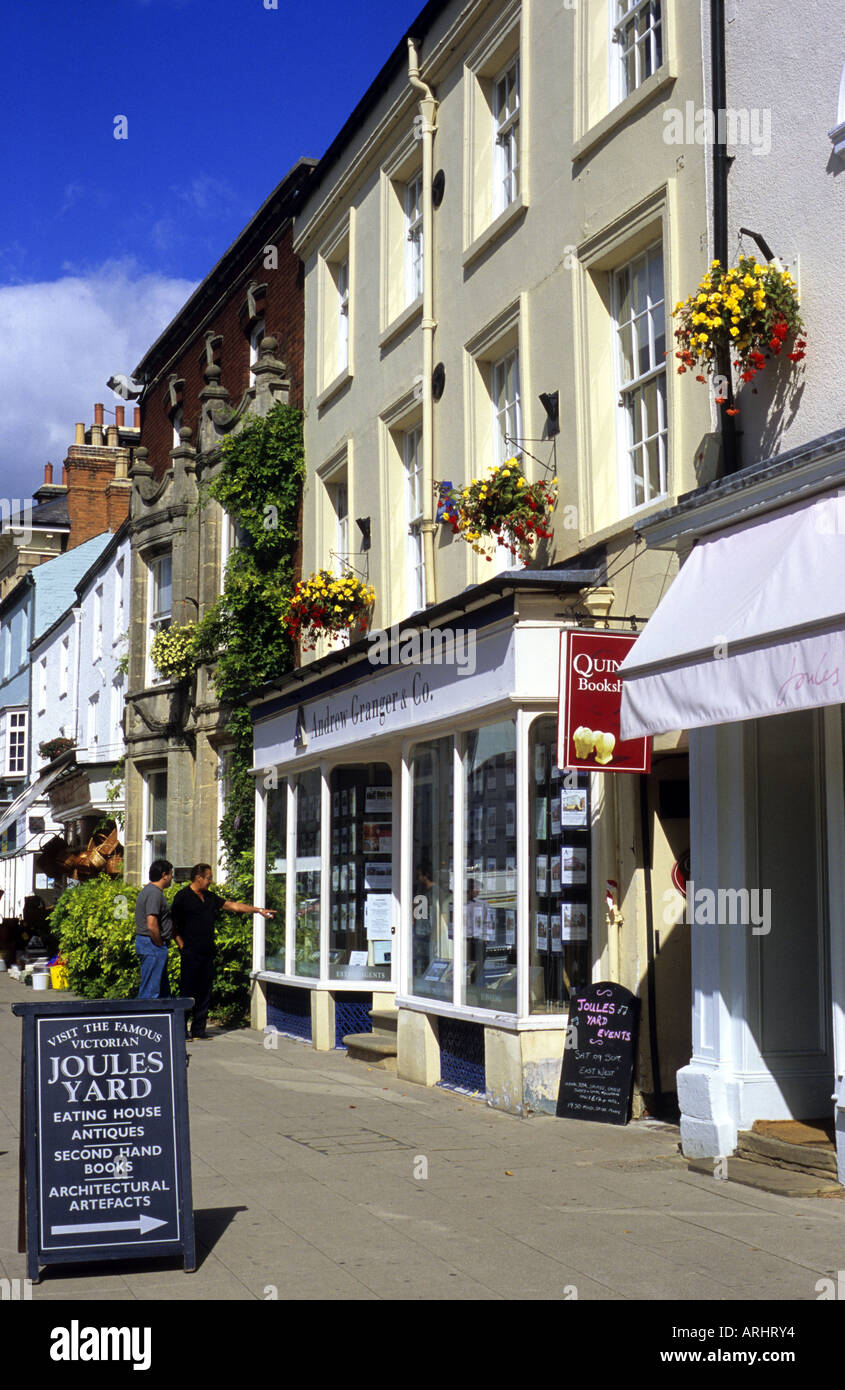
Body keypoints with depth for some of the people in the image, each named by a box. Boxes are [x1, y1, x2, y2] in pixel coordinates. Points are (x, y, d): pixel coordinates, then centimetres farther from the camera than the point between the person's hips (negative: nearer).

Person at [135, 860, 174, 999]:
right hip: (152, 945, -11)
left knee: (163, 989, 16)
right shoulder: (155, 893, -18)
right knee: (150, 991, -7)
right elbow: (151, 926, -26)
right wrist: (160, 944, -13)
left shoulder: (148, 890, 15)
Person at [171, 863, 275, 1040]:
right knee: (187, 992, -6)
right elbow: (174, 926, -2)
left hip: (207, 953, 7)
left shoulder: (210, 898, 18)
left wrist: (259, 910, 19)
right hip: (191, 954, -7)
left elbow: (233, 906, 22)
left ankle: (199, 1030, 12)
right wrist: (182, 946, -10)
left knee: (204, 992, 7)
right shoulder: (182, 897, -2)